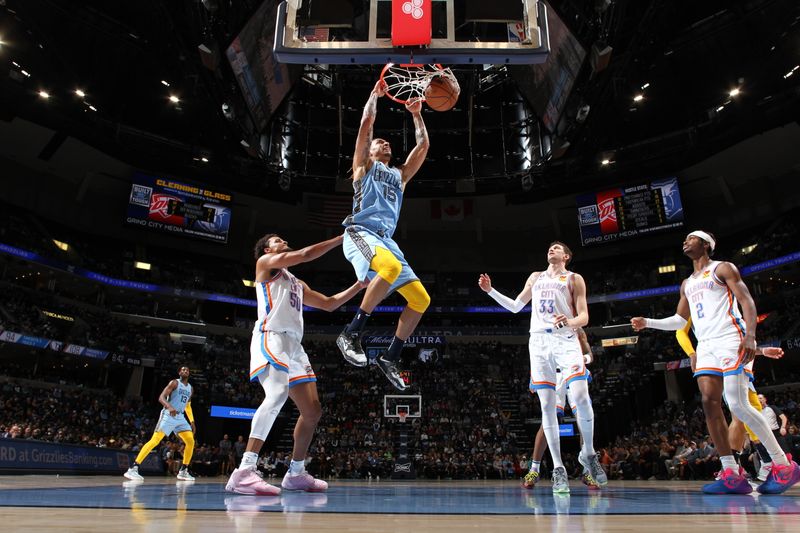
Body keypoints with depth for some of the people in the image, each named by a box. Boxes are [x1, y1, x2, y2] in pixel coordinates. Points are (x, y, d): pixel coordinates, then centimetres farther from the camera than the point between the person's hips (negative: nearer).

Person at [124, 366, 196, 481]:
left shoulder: (190, 388, 17)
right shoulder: (174, 383, -4)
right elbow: (161, 397, -15)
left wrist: (192, 422, 17)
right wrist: (169, 407, -35)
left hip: (180, 417, 7)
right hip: (168, 415, -7)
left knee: (191, 442, 1)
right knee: (154, 441, -19)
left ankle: (183, 471, 11)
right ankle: (133, 469, -20)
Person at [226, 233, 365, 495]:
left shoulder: (298, 284, 33)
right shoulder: (265, 263, 11)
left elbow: (329, 303, 34)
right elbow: (305, 255, -2)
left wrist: (360, 284, 28)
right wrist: (343, 238, 4)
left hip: (294, 345, 9)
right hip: (271, 338, -9)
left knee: (313, 411, 5)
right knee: (277, 394, -32)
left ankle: (296, 473, 17)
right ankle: (244, 472, -36)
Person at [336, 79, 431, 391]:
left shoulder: (400, 174, 32)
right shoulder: (364, 165, 18)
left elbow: (423, 146, 30)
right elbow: (366, 123, 8)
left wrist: (416, 115, 34)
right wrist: (376, 93, 19)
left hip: (386, 239, 7)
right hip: (361, 232, -7)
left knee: (421, 299, -2)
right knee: (391, 267, -39)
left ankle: (390, 358, 6)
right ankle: (351, 333, -29)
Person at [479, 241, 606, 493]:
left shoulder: (574, 279, 11)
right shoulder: (535, 277, 23)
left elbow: (584, 317, 2)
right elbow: (516, 306, 27)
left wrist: (570, 322, -20)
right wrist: (491, 291, 17)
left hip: (566, 340, -3)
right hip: (539, 341, 3)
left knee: (581, 397, -18)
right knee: (547, 405, -3)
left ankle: (588, 454, 6)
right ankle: (558, 468, 2)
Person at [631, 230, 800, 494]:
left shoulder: (723, 268, 5)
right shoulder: (687, 284, 25)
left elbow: (747, 301, -6)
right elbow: (679, 320, 27)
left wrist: (750, 335, -19)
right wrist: (647, 323, 15)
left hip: (730, 340, -7)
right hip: (705, 346, 7)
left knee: (738, 405, -13)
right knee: (710, 403, -6)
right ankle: (731, 473, -4)